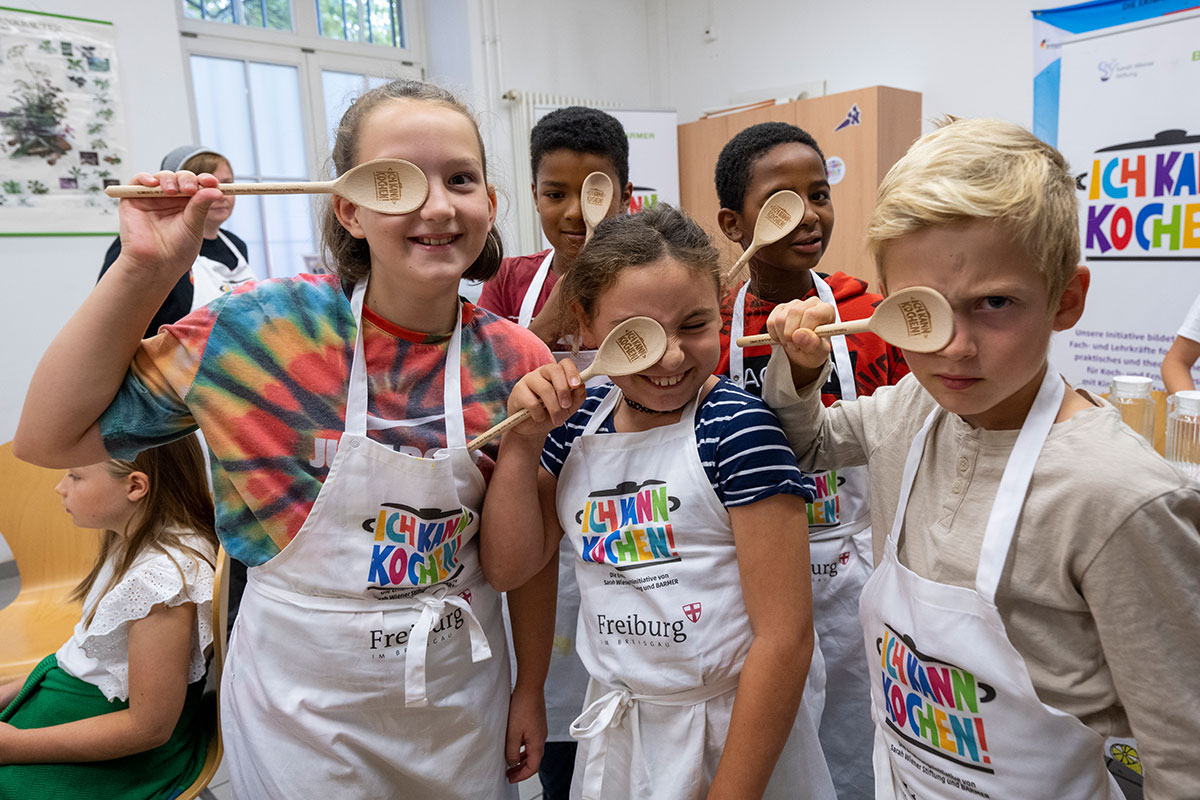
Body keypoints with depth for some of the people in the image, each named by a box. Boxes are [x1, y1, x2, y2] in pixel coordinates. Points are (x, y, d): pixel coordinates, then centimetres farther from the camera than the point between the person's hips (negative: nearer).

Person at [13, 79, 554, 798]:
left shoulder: (517, 361, -12)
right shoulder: (265, 328, -16)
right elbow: (50, 437, -8)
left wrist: (531, 689, 4)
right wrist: (144, 271, -17)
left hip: (464, 688, 3)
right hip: (302, 697, -2)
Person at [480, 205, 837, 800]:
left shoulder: (738, 428, -20)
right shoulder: (582, 421, -3)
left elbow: (784, 638, -20)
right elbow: (508, 567, -1)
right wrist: (522, 439, -11)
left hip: (736, 730, -5)